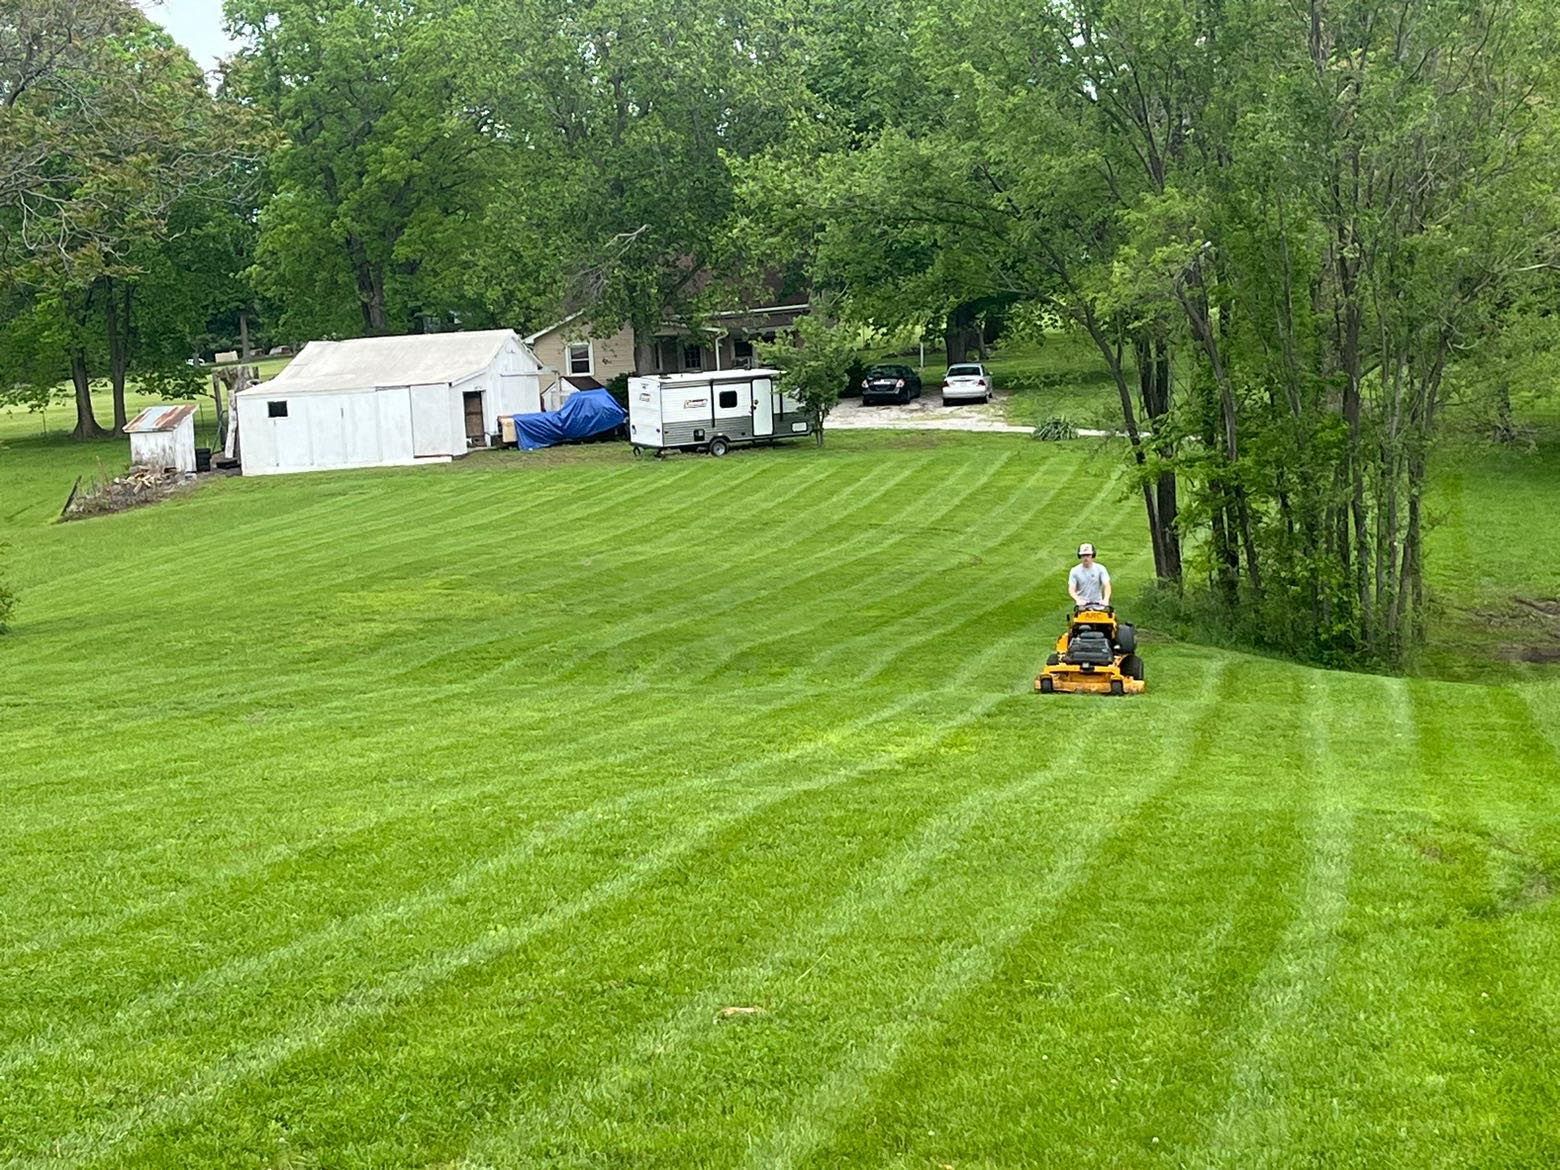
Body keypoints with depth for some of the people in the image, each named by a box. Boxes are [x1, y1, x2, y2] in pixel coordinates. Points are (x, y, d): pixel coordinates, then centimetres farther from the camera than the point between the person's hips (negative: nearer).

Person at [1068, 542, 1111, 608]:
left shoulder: (1100, 569, 2)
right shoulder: (1075, 571, 4)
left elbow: (1107, 586, -6)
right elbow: (1071, 589, -3)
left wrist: (1106, 600, -24)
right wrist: (1078, 600, -22)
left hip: (1097, 603, 0)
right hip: (1082, 604, 0)